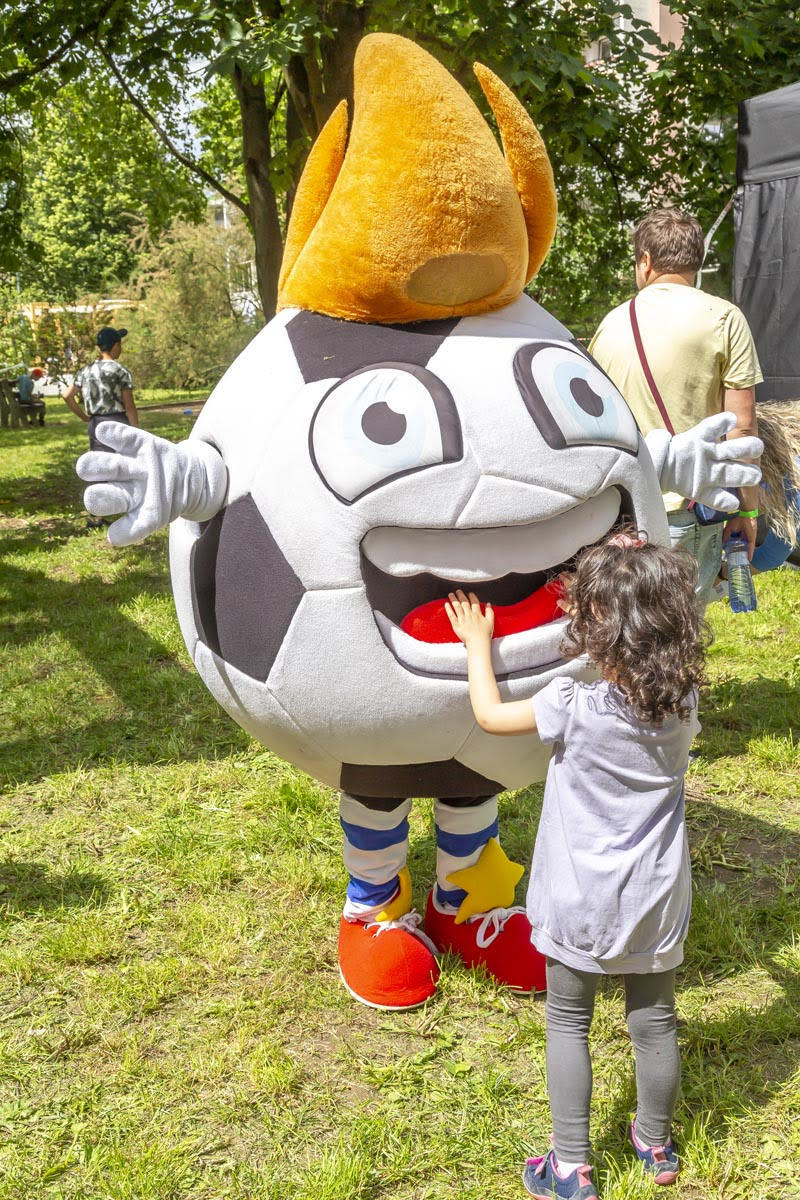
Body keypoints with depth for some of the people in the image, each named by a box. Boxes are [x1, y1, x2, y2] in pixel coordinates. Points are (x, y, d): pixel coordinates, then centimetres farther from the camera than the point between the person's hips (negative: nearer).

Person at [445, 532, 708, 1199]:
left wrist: (478, 642, 7)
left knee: (568, 1023, 13)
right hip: (656, 901, 4)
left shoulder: (573, 708, -21)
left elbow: (489, 714, -7)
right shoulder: (683, 705, -10)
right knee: (654, 1022, 18)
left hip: (582, 905, -4)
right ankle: (657, 1145, 38)